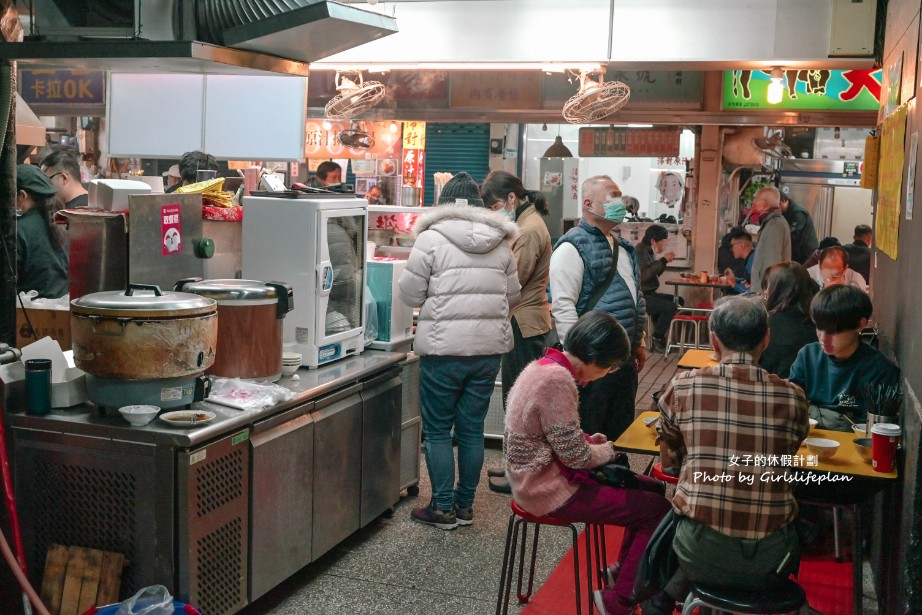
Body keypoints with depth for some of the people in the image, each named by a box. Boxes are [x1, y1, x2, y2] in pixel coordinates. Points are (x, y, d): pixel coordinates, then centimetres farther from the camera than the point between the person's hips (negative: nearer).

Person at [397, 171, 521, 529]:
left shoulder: (432, 239, -8)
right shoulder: (501, 243, 6)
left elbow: (410, 294, -5)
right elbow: (513, 296, 11)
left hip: (444, 350, -4)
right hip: (489, 348, 4)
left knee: (437, 430, 7)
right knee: (472, 429, 13)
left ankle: (443, 509, 12)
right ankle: (465, 506, 21)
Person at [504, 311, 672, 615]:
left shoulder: (545, 366, 7)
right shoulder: (558, 380, -25)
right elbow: (574, 455, -22)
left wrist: (588, 441, 6)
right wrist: (606, 451, -3)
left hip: (541, 476, 10)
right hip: (551, 490, -10)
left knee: (649, 489, 15)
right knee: (658, 509, -8)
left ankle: (625, 571, 30)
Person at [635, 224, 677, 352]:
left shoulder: (647, 250, 14)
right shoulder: (640, 251, -15)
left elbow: (654, 273, 23)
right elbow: (645, 274, -28)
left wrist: (664, 261, 8)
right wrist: (663, 260, -19)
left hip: (648, 293, 11)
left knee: (675, 300, 13)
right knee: (670, 307, -22)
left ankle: (659, 335, 17)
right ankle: (657, 338, -6)